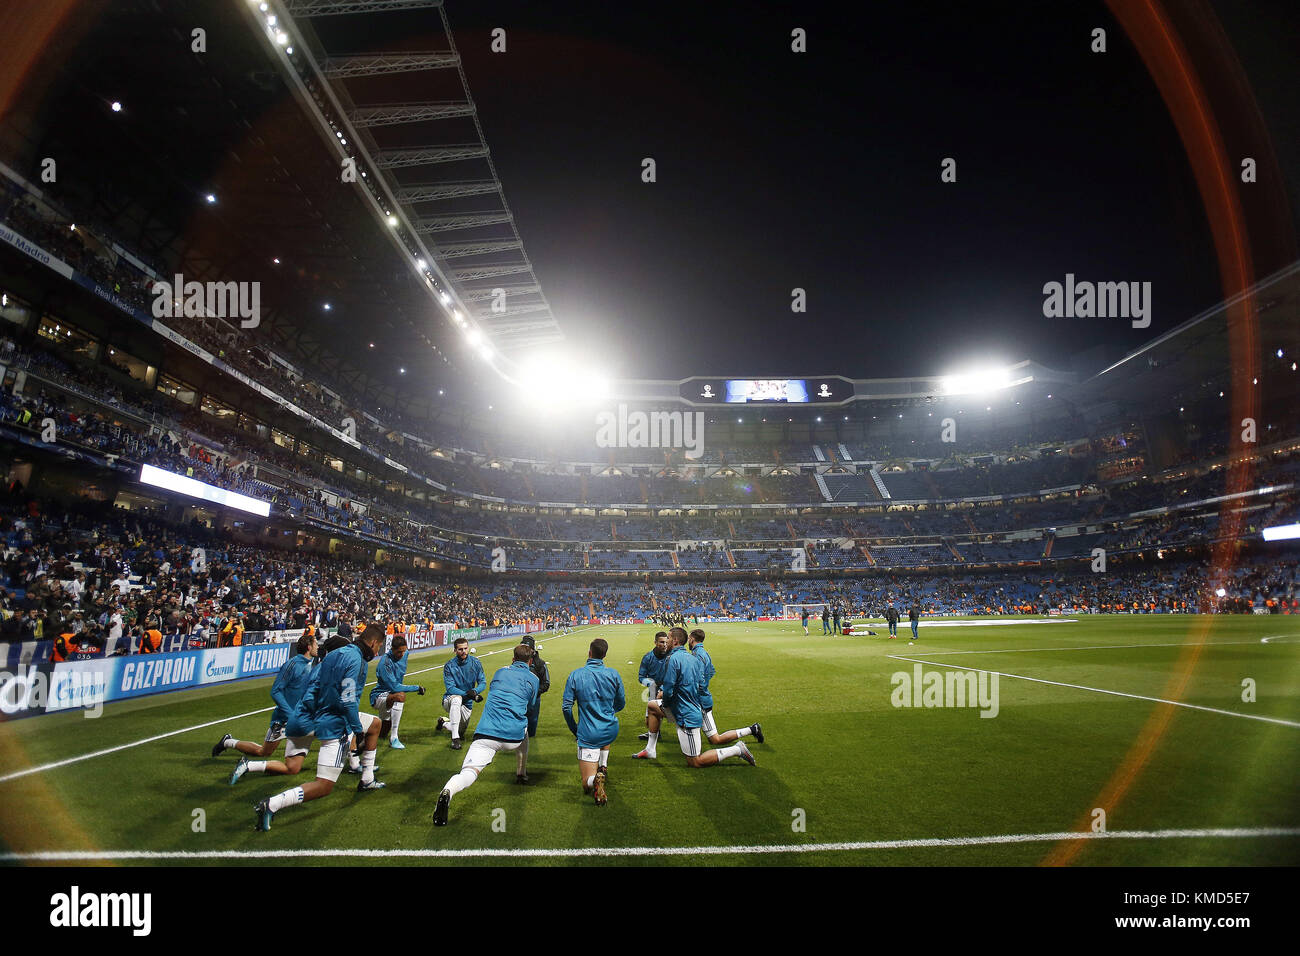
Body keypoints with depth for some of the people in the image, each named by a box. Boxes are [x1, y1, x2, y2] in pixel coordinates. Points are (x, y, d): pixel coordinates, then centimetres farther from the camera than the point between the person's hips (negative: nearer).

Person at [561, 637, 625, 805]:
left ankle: (595, 779, -28)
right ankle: (603, 767, 27)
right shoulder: (613, 674, -4)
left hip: (588, 735, -3)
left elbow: (566, 707, -7)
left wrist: (574, 729, 9)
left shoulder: (575, 675, -9)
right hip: (611, 731, 3)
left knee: (586, 784, 5)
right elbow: (621, 704, 8)